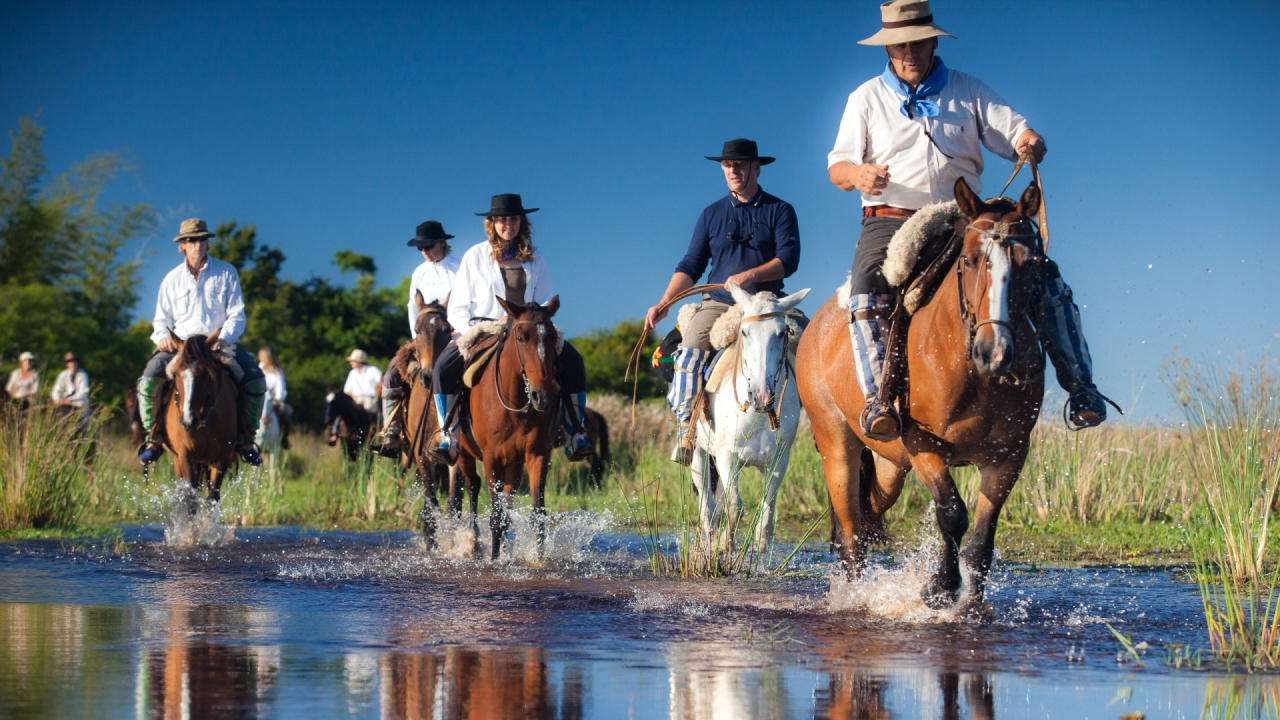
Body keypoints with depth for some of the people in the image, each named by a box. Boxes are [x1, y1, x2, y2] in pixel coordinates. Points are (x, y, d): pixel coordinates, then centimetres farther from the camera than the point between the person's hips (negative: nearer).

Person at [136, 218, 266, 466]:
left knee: (256, 380, -24)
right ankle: (153, 438, -5)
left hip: (220, 342, -1)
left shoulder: (227, 273, 2)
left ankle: (246, 438, -7)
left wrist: (225, 337, -18)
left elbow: (236, 315, 1)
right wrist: (162, 336, -11)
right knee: (148, 383, -23)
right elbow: (162, 318, 12)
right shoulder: (172, 279, 7)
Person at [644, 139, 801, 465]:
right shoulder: (711, 215, 14)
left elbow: (788, 260, -7)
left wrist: (749, 275, -23)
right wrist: (663, 304, -3)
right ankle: (685, 429, -24)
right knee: (689, 349, -25)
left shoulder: (779, 211, 5)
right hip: (718, 304, 2)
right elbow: (690, 266, 11)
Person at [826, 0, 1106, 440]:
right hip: (890, 221, -1)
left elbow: (1019, 134, 4)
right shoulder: (867, 98, 10)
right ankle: (878, 396, -35)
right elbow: (837, 168, 6)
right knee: (866, 290, -32)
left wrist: (1031, 145, -22)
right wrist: (858, 175, -19)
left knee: (1044, 275, -15)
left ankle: (1079, 385, -9)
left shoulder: (969, 92, 12)